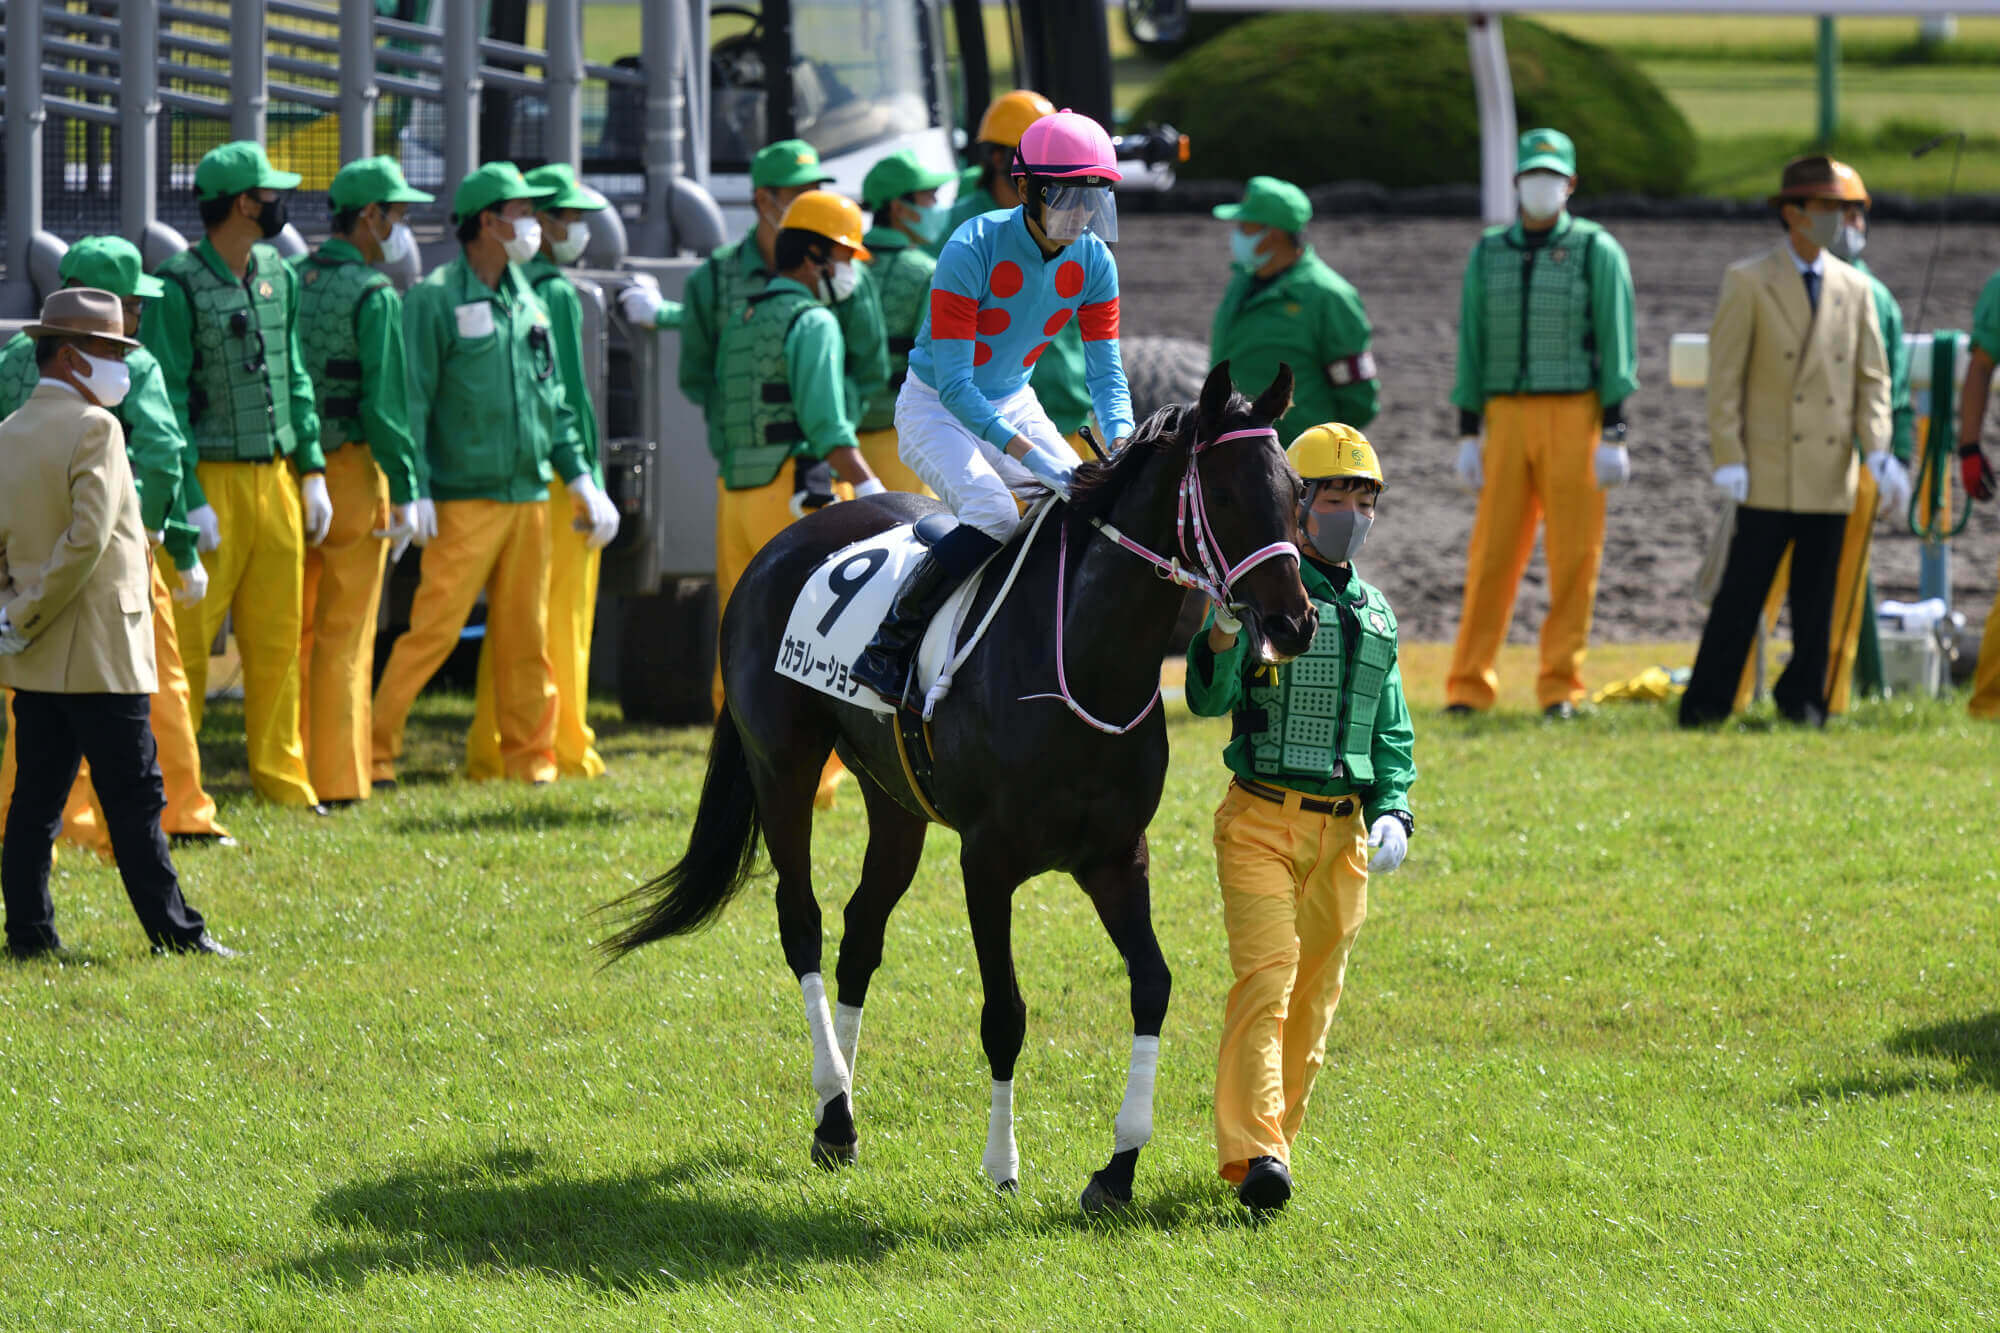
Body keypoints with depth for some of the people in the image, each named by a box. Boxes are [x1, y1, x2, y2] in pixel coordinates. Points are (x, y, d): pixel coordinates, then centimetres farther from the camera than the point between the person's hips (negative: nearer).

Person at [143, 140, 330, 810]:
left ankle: (281, 777, 16)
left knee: (278, 635, 9)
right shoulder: (179, 286, -11)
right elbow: (165, 401, -12)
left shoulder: (278, 277, 11)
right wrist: (189, 501, -16)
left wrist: (312, 472, 12)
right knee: (186, 637, -4)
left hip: (276, 476, 7)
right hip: (213, 478, -7)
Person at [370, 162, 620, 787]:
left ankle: (530, 757, 16)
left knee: (526, 635, 9)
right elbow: (411, 402, -9)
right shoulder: (434, 300, -7)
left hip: (530, 495, 6)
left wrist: (581, 479, 15)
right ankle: (375, 751, -5)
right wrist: (414, 490, -16)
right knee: (434, 628, -10)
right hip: (465, 498, -6)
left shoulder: (529, 304, 14)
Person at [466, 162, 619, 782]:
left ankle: (490, 751, 13)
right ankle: (565, 751, 1)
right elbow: (570, 395, -15)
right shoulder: (556, 294, -12)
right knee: (563, 617, -2)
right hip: (556, 473, -7)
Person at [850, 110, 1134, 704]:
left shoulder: (1094, 263, -9)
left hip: (1013, 403, 6)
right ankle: (887, 648, -21)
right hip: (935, 407, -6)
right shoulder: (973, 249, -27)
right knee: (993, 511, -30)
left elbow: (1107, 372, -5)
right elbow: (955, 384, -29)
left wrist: (1122, 444, -26)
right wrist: (1031, 456, -38)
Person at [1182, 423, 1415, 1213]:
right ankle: (1253, 1153, -22)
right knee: (1265, 977, -16)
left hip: (1342, 829, 6)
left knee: (1314, 997, 8)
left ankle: (1273, 1139, 20)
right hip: (1262, 817, -6)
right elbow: (1208, 700, -14)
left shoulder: (1376, 615, 14)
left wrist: (1393, 813, 4)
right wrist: (1222, 634, -33)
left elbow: (1392, 734, 20)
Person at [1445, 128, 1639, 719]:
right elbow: (1472, 347, 11)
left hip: (1575, 417, -3)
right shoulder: (1489, 254, 10)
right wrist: (1467, 435, 5)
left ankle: (1560, 686, 5)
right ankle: (1469, 687, 2)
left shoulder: (1596, 251, -1)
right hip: (1508, 419, 3)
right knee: (1493, 553, -1)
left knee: (1574, 555, -2)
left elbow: (1617, 345, -4)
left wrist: (1614, 437, -11)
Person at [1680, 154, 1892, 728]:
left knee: (1817, 596, 6)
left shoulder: (1854, 289, 11)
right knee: (1743, 589, -6)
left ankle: (1803, 698, 14)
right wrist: (1728, 458, -10)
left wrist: (1876, 446, -5)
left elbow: (1872, 376, 11)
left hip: (1832, 470, 4)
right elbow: (1724, 375, -3)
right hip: (1770, 469, -4)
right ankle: (1707, 703, -2)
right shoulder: (1748, 282, -1)